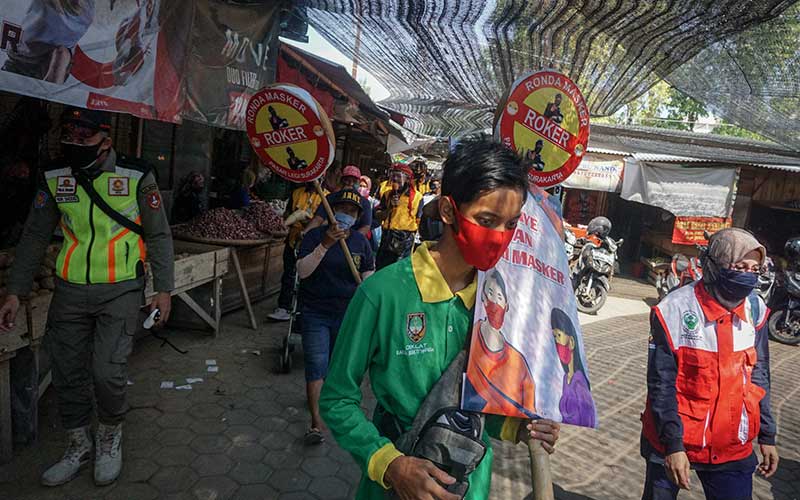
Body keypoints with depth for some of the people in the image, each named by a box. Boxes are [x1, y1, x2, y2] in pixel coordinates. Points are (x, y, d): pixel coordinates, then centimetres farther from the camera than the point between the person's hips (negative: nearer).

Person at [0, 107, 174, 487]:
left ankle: (110, 437, 21)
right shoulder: (54, 178, 2)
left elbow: (158, 236, -2)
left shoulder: (137, 177, -9)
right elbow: (35, 237, 8)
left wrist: (163, 289, -5)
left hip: (120, 290, -4)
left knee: (107, 372, -9)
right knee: (67, 373, 9)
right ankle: (78, 446, 32)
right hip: (70, 290, 4)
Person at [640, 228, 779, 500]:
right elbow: (661, 384, -14)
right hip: (672, 443, -3)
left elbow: (758, 376, 8)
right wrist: (673, 445, -16)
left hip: (733, 448, 4)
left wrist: (767, 436, 10)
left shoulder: (755, 309, -2)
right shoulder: (675, 310, -17)